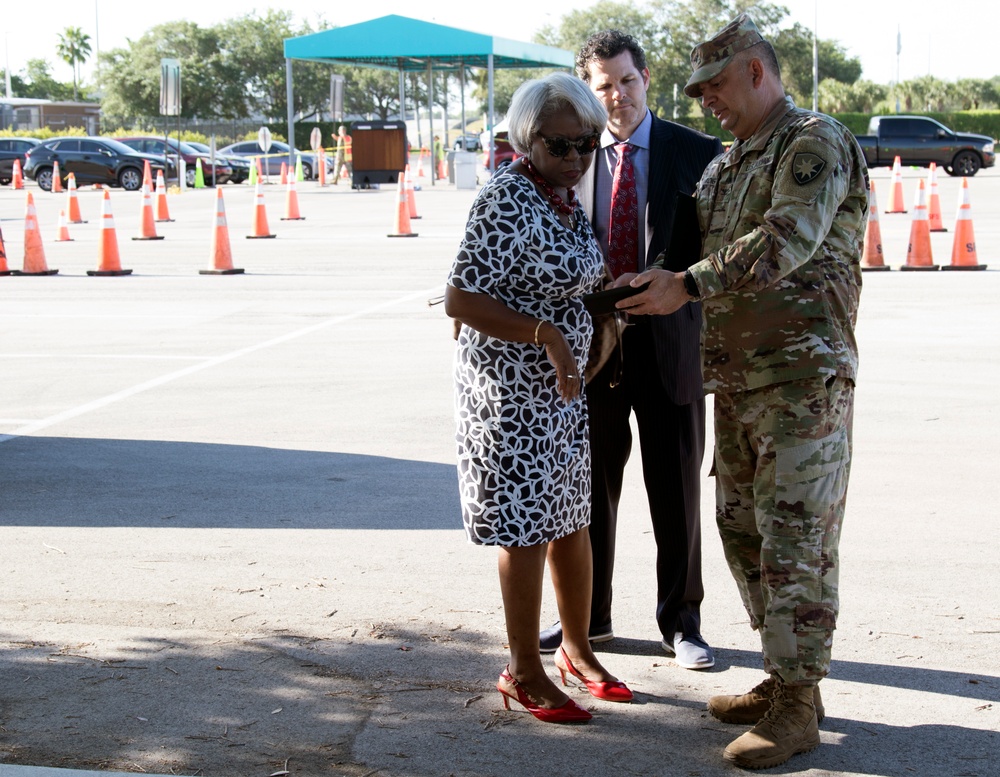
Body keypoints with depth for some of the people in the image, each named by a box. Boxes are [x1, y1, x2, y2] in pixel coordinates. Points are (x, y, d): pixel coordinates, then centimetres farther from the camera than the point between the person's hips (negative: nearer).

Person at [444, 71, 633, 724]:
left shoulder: (565, 196, 7)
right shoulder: (508, 201, -20)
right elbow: (460, 300, -23)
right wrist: (546, 335, -27)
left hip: (562, 384, 9)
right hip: (511, 388, -9)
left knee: (573, 518, 17)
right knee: (526, 527, 1)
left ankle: (578, 650, 33)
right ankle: (525, 672, 16)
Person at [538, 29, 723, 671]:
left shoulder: (696, 153, -1)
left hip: (669, 346, -2)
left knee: (676, 495, 6)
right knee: (590, 491, 12)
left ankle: (681, 623, 20)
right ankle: (588, 616, 27)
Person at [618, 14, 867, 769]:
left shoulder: (815, 144, -10)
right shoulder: (724, 167, 18)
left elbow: (788, 239, -25)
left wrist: (688, 284, -28)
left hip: (802, 378, -9)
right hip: (737, 379, 9)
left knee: (795, 539, -6)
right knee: (744, 530, 13)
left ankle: (797, 707, 1)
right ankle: (785, 680, 24)